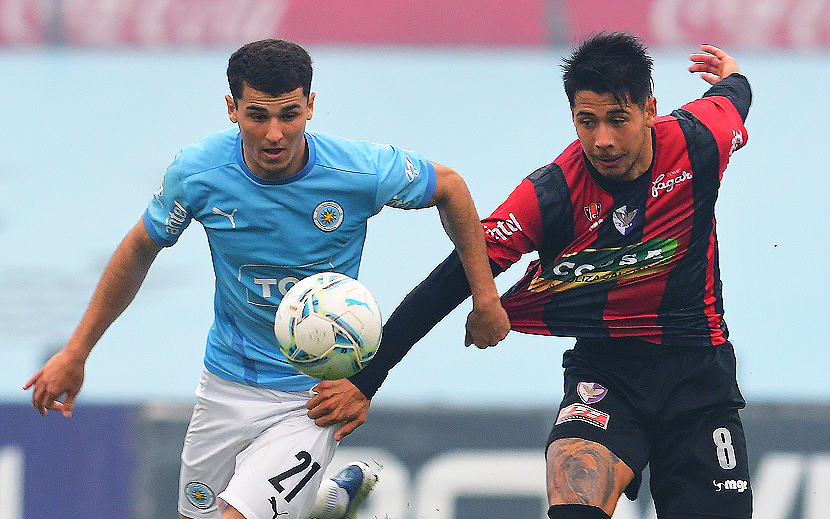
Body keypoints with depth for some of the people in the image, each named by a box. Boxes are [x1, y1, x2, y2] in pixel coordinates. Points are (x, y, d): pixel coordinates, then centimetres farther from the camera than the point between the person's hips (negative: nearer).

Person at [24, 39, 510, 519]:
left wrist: (486, 300, 2)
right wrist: (75, 353, 5)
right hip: (228, 384, 4)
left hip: (312, 399, -4)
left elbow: (449, 186, -2)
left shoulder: (364, 171, -21)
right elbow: (141, 249, 3)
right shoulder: (196, 171, -15)